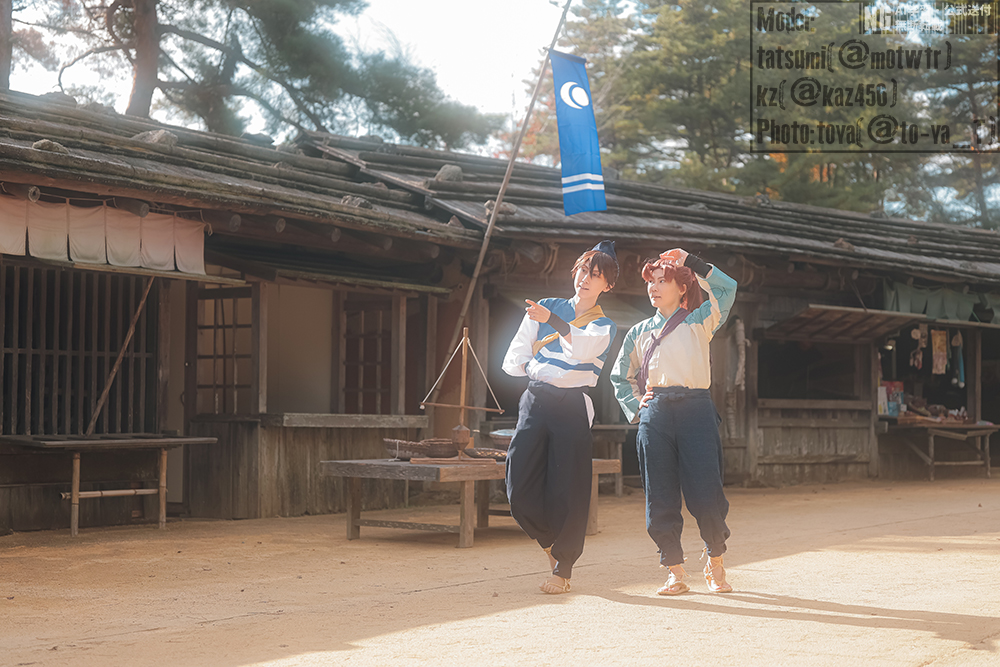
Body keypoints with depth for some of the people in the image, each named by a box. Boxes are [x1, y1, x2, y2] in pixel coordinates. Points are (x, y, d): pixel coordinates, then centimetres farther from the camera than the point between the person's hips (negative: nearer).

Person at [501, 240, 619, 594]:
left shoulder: (603, 326, 7)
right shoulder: (546, 307, 15)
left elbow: (581, 347, -19)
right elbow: (513, 361, 13)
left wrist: (553, 321, -34)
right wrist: (535, 368, -6)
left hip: (573, 406, -2)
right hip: (535, 401, 3)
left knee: (567, 491, -5)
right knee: (520, 489, -4)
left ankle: (562, 568, 9)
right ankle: (549, 542, 22)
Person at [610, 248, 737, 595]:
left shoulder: (698, 322, 11)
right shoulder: (639, 333, 19)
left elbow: (727, 288, -3)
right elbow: (620, 376, 27)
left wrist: (689, 260, 1)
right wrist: (635, 407, 12)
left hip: (695, 410, -3)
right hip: (655, 415, 3)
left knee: (706, 494, -8)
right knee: (660, 498, -1)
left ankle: (715, 564, 13)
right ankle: (676, 572, 8)